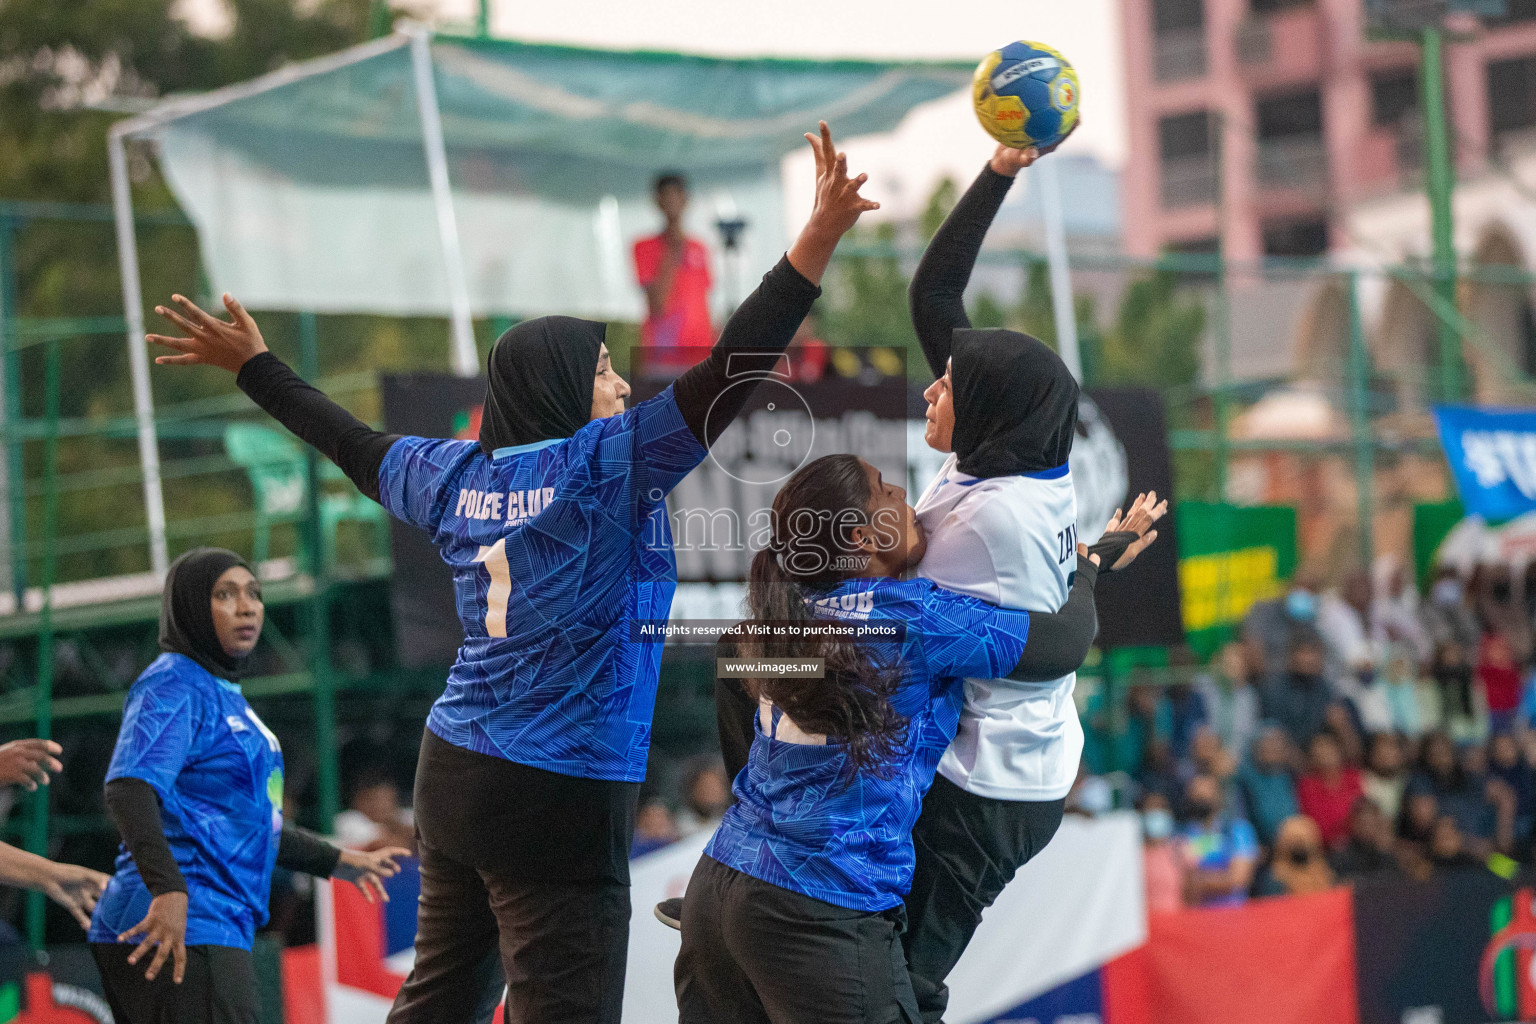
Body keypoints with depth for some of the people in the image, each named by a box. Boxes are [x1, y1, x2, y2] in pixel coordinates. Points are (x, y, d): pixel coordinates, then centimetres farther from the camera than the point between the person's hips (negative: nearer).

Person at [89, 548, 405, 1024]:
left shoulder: (224, 695, 22)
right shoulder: (171, 686, -7)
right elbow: (128, 788, -24)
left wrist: (338, 861, 39)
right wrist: (169, 889, -36)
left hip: (216, 928, 10)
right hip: (177, 932, -10)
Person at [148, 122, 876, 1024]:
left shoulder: (456, 475, 8)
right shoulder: (608, 463, -11)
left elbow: (348, 440, 23)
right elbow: (730, 374, -18)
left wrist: (255, 366, 40)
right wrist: (821, 237, -20)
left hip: (454, 776, 8)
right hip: (562, 800, -7)